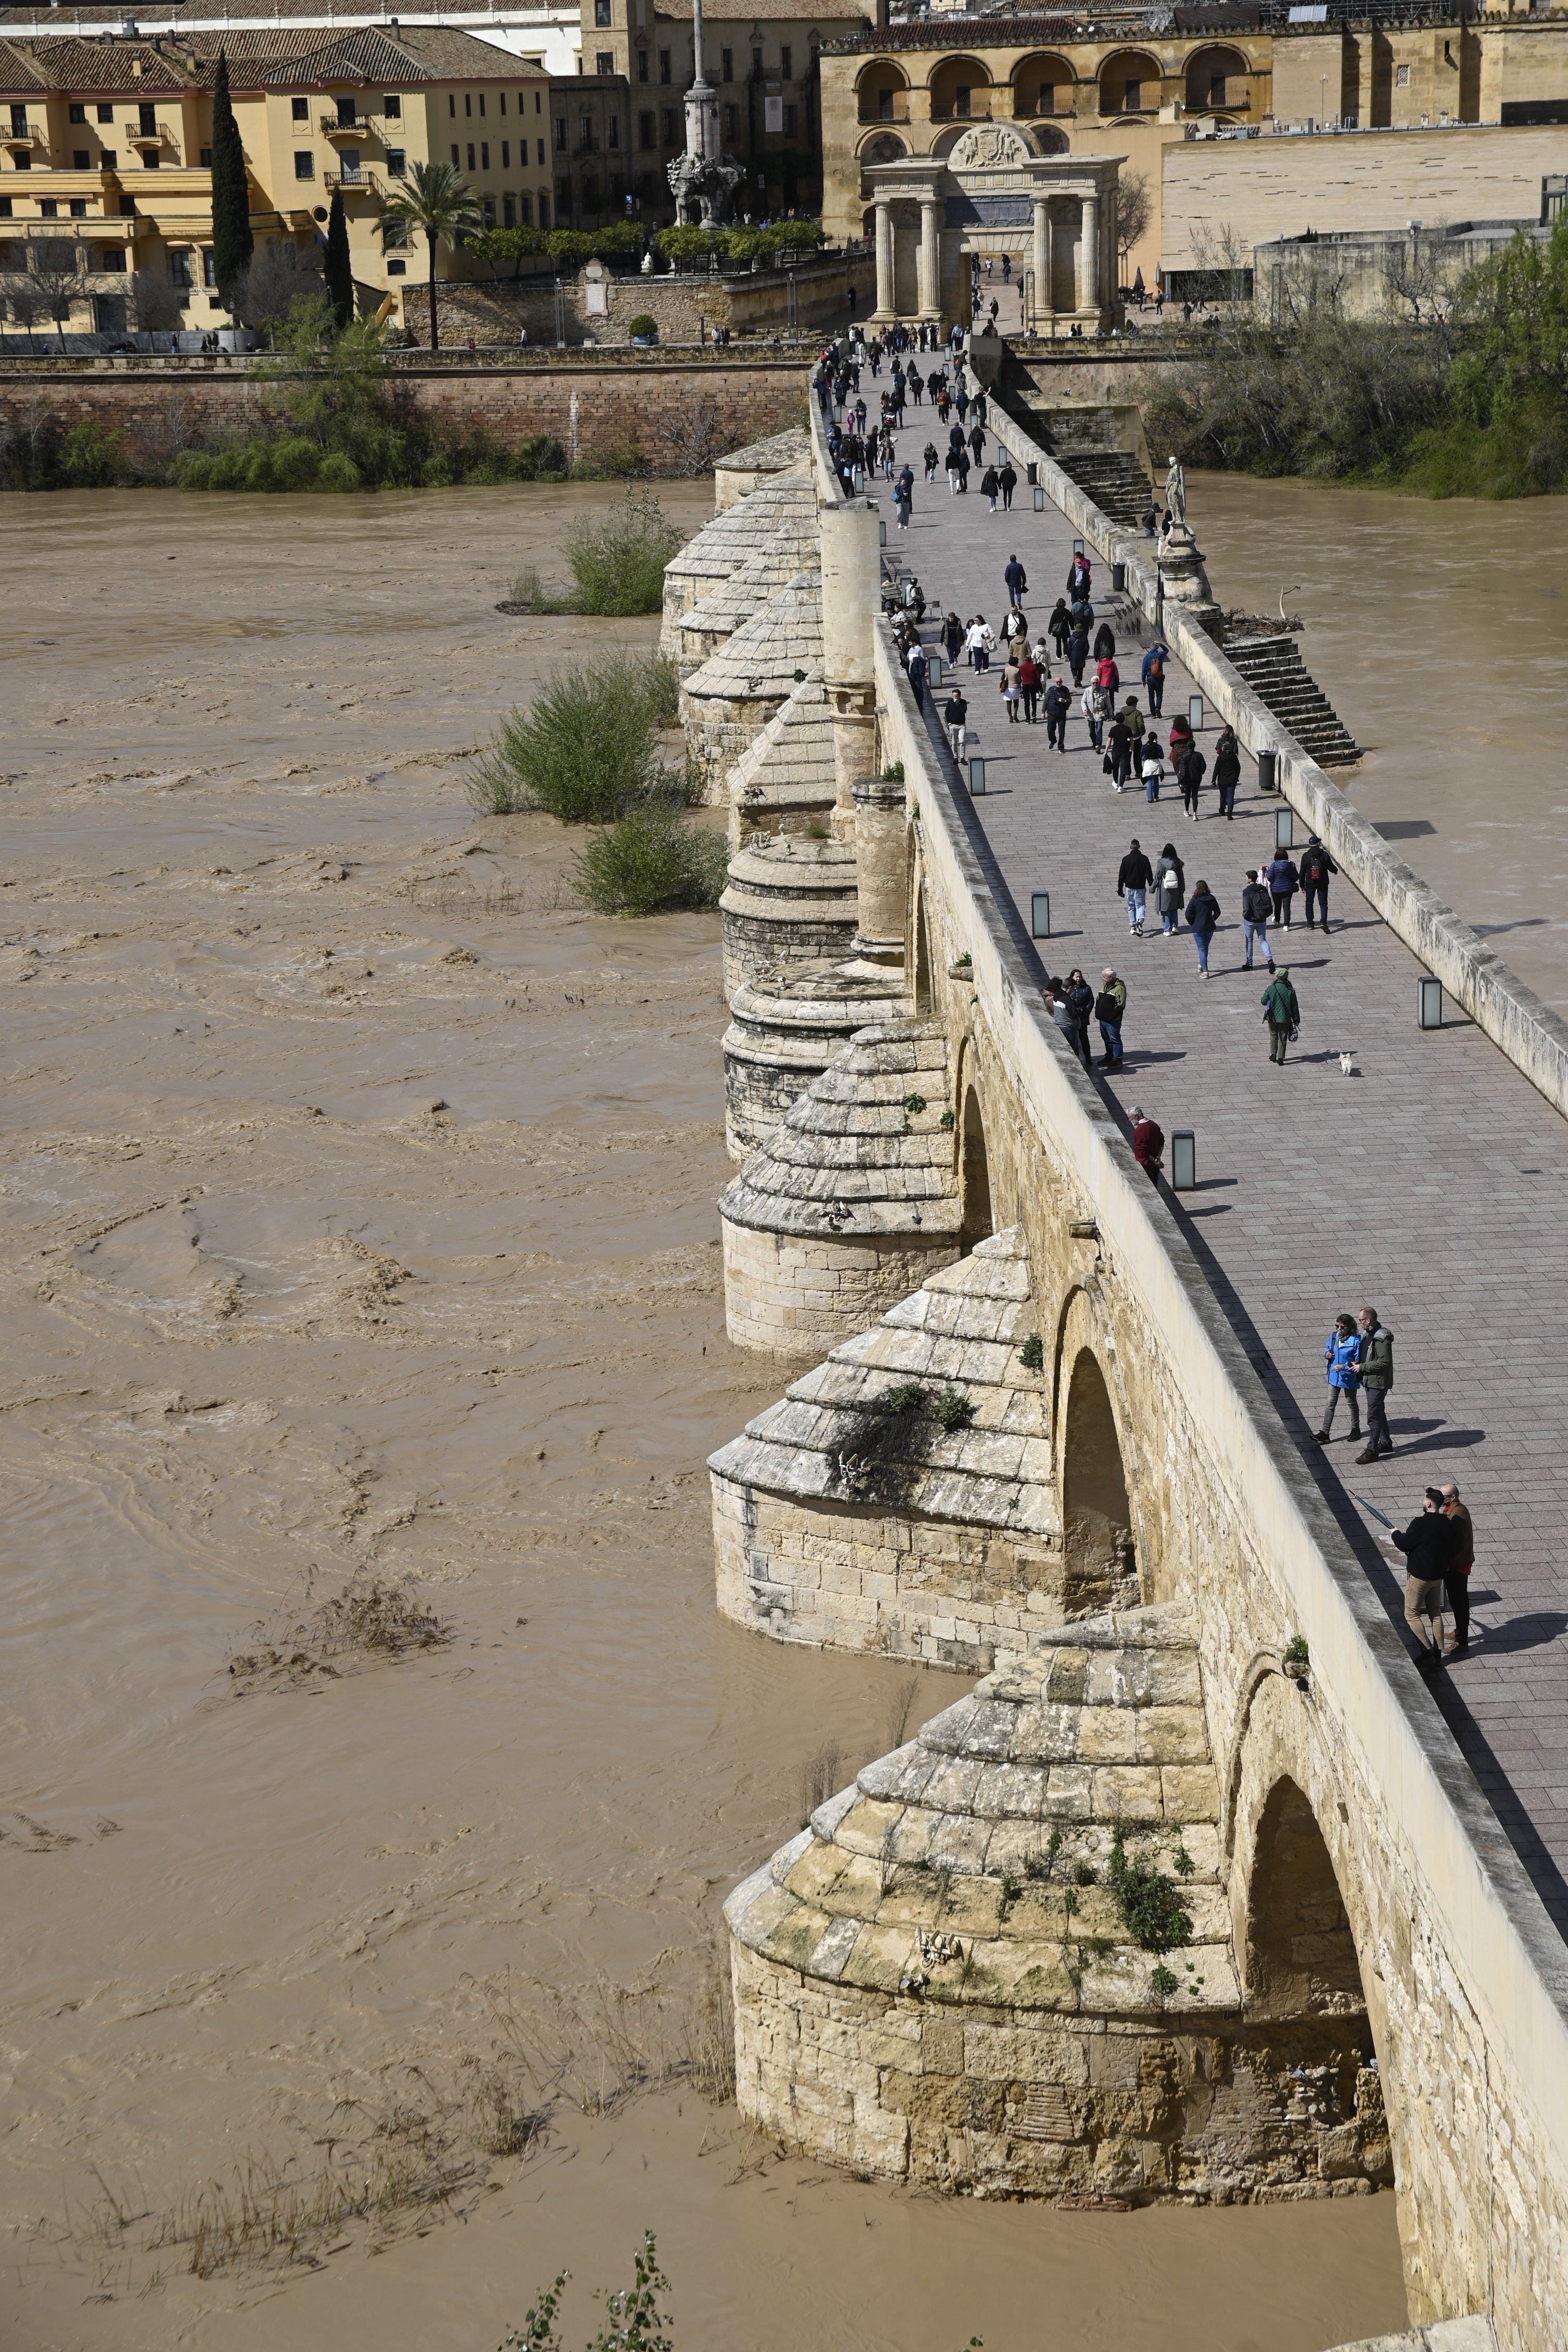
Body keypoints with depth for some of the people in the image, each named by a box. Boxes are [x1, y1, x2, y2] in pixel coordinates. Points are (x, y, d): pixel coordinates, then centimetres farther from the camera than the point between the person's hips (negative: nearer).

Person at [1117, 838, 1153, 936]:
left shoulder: (1126, 859, -3)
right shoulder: (1144, 859, -3)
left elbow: (1122, 875, 0)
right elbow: (1149, 874, -1)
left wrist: (1120, 889, 5)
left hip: (1129, 887, 1)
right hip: (1140, 887, 0)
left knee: (1131, 907, 11)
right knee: (1140, 905, 3)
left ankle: (1133, 927, 12)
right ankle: (1140, 921, -24)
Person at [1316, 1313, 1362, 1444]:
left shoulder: (1356, 1341, -21)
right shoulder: (1334, 1336, -2)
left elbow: (1358, 1362, -20)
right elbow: (1328, 1350, 14)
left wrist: (1344, 1367, -28)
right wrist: (1327, 1354, -9)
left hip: (1349, 1378, -5)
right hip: (1334, 1376, 5)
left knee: (1352, 1403, 15)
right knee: (1331, 1404, 7)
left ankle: (1356, 1429, 34)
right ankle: (1325, 1433, 7)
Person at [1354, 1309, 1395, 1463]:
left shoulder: (1381, 1338, -22)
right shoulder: (1367, 1334, 8)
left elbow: (1384, 1362, -25)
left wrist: (1362, 1367, -20)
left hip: (1378, 1381, -10)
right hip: (1370, 1381, 10)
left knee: (1373, 1416, -5)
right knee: (1379, 1412, 20)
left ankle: (1372, 1450, 1)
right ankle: (1386, 1443, 34)